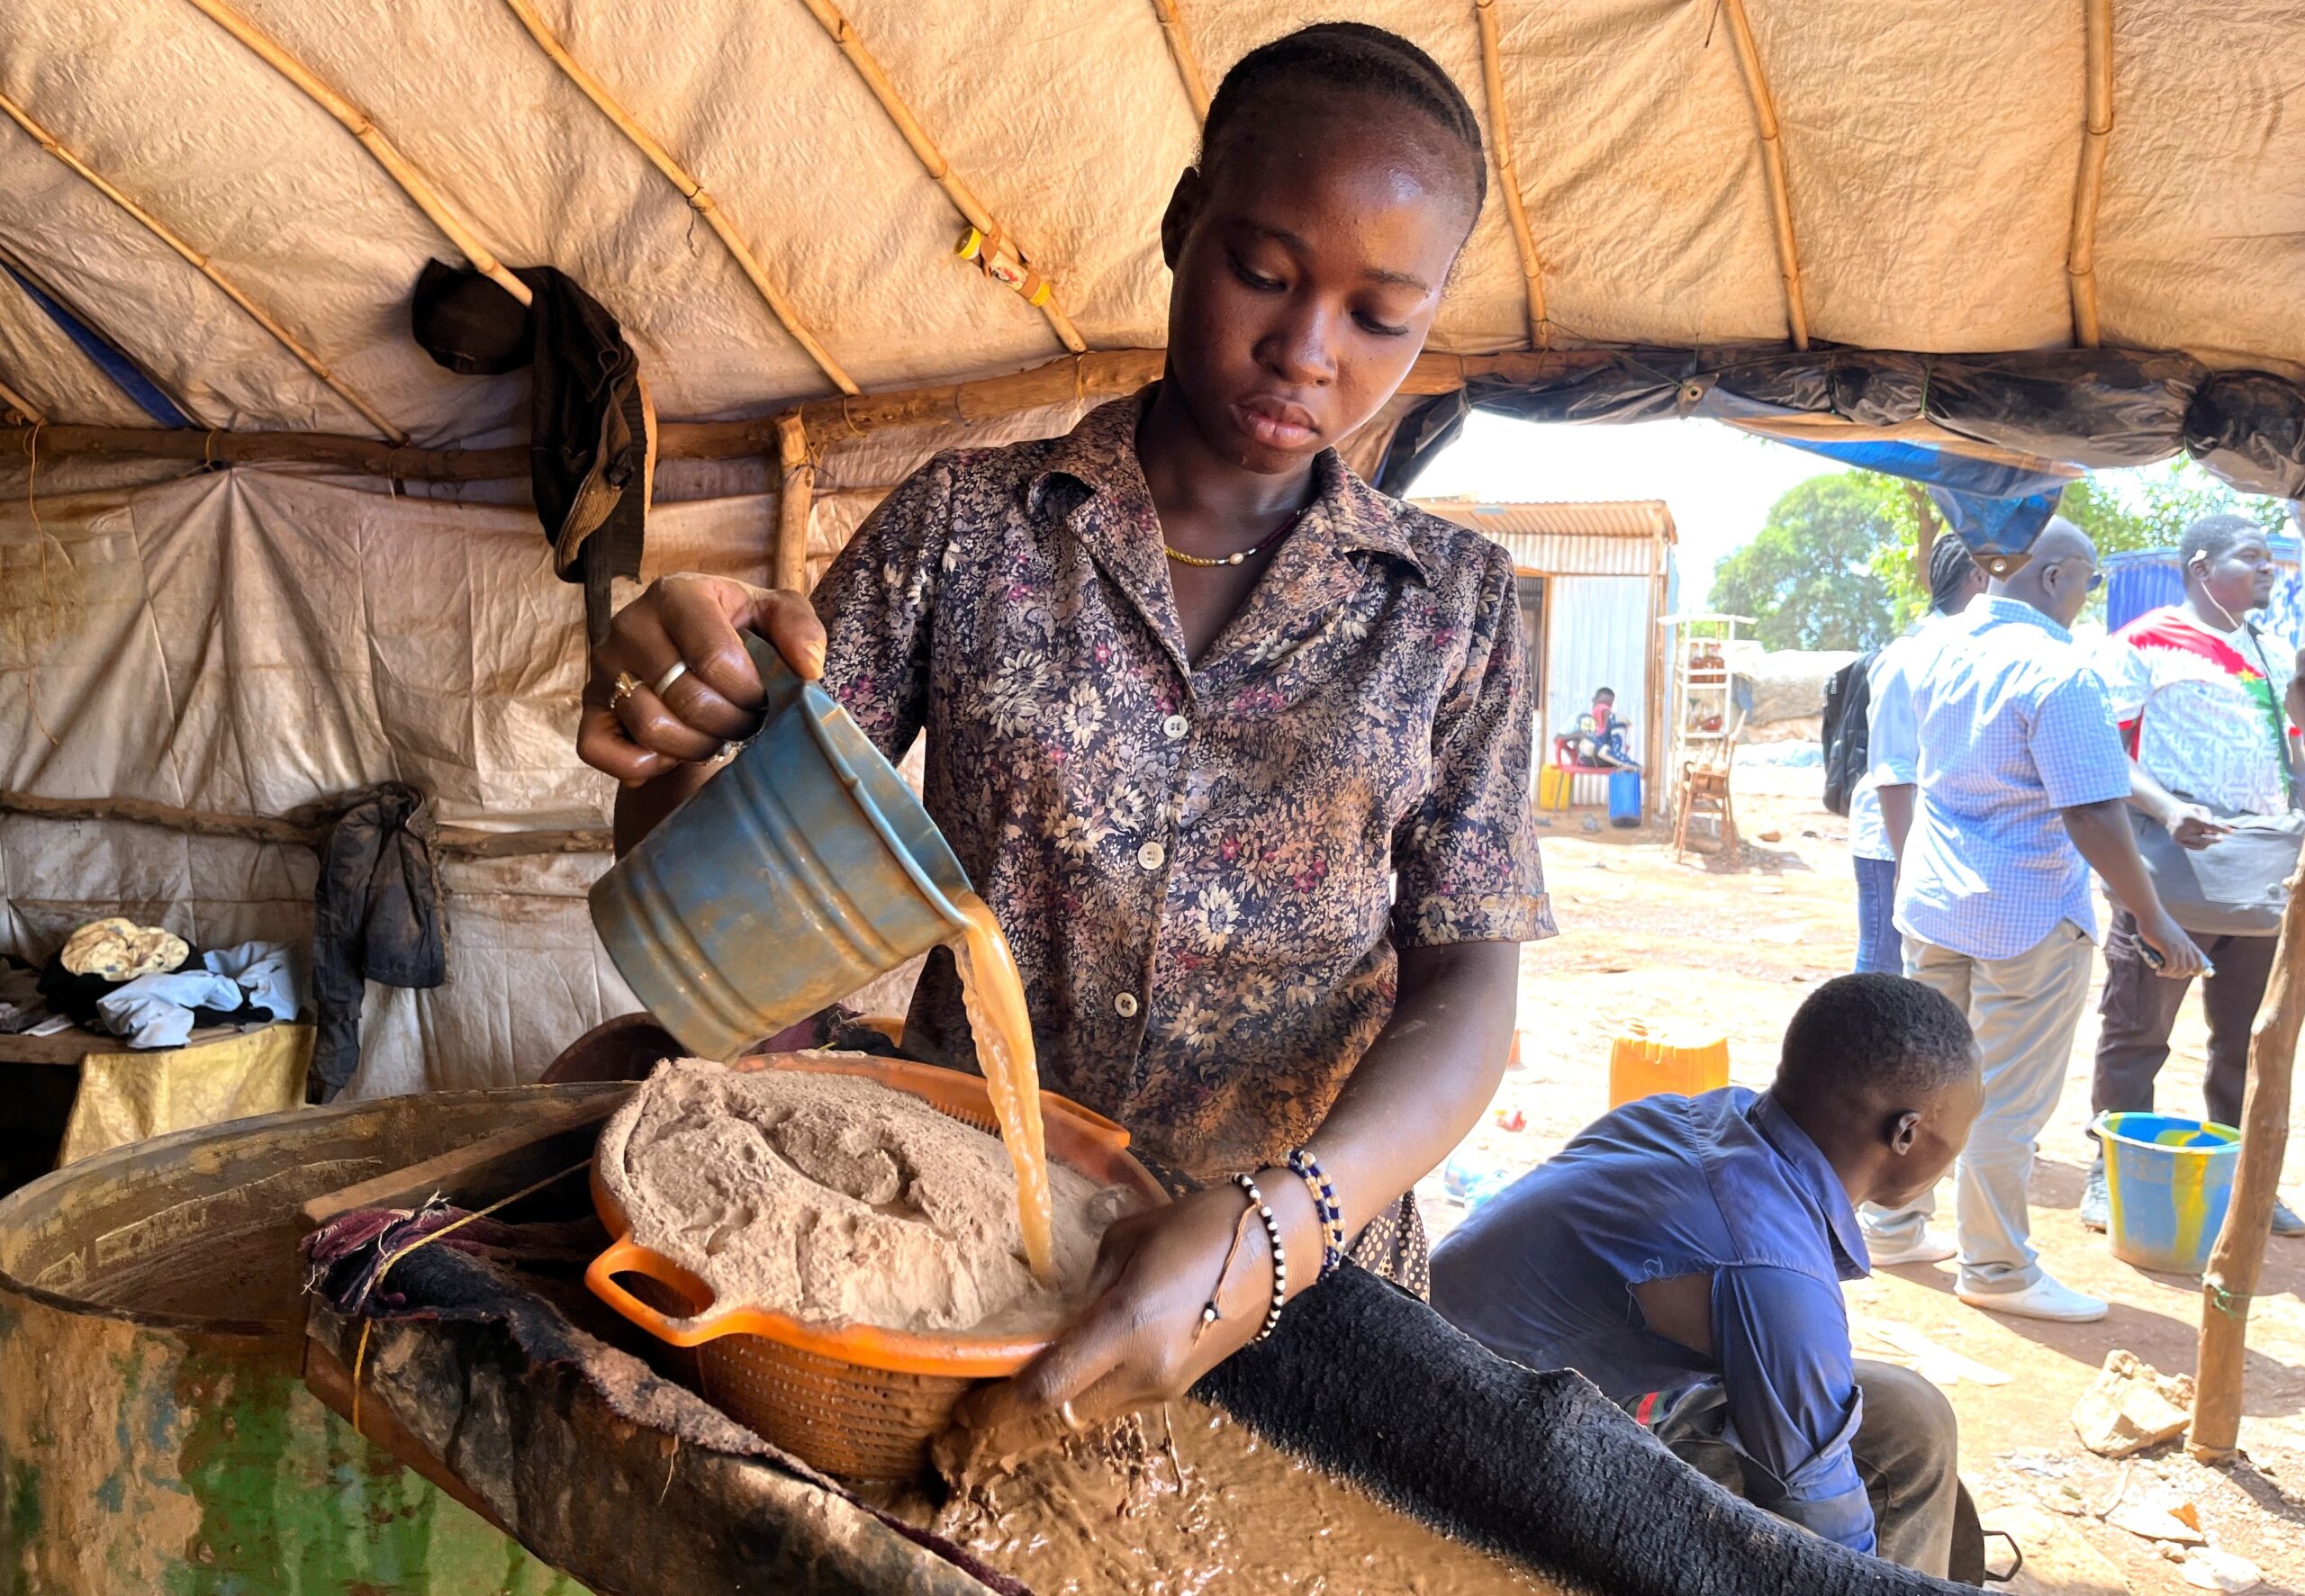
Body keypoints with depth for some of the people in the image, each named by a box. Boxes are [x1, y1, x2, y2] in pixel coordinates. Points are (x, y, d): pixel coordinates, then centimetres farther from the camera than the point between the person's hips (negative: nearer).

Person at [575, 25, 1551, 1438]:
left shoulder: (1455, 603, 2)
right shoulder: (965, 523, 1)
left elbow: (1466, 990, -5)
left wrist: (1273, 1233, -22)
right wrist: (668, 733, -22)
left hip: (1295, 1281, 0)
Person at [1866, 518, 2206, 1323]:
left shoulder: (1942, 647, 4)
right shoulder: (2057, 672, -19)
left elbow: (1898, 773, 12)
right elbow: (2095, 818, -22)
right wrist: (2153, 920, -12)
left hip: (1933, 897, 8)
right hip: (2026, 915, -7)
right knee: (2007, 1102, 4)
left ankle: (1894, 1228, 30)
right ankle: (1996, 1270, 17)